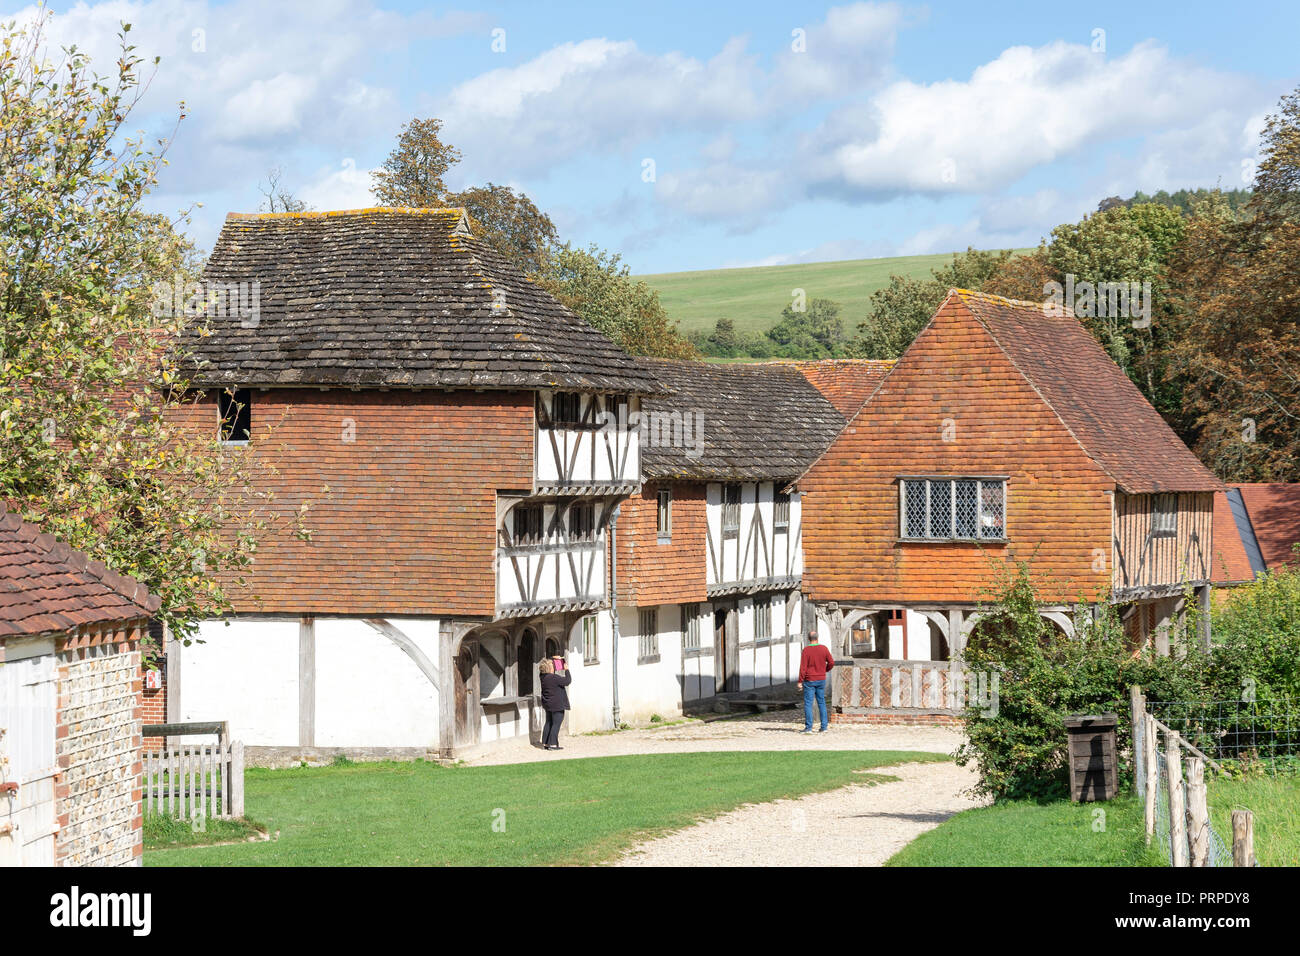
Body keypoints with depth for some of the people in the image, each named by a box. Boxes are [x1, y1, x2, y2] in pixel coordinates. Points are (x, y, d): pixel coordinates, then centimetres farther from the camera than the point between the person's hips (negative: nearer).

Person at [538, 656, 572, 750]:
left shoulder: (543, 677, 2)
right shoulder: (554, 678, -22)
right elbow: (567, 681, -17)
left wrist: (553, 659, 20)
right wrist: (566, 670, -7)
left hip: (547, 704, 8)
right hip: (557, 705, -8)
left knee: (548, 723, 16)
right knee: (556, 724, -3)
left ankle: (545, 743, 18)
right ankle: (552, 744, -6)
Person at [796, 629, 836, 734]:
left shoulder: (806, 650, -12)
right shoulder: (823, 648, -2)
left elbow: (803, 667, -14)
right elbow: (831, 662, 1)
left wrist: (800, 681, -10)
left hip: (809, 681, -4)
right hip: (821, 680, 4)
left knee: (808, 703, 0)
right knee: (821, 703, 11)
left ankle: (808, 727, -4)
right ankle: (824, 727, 10)